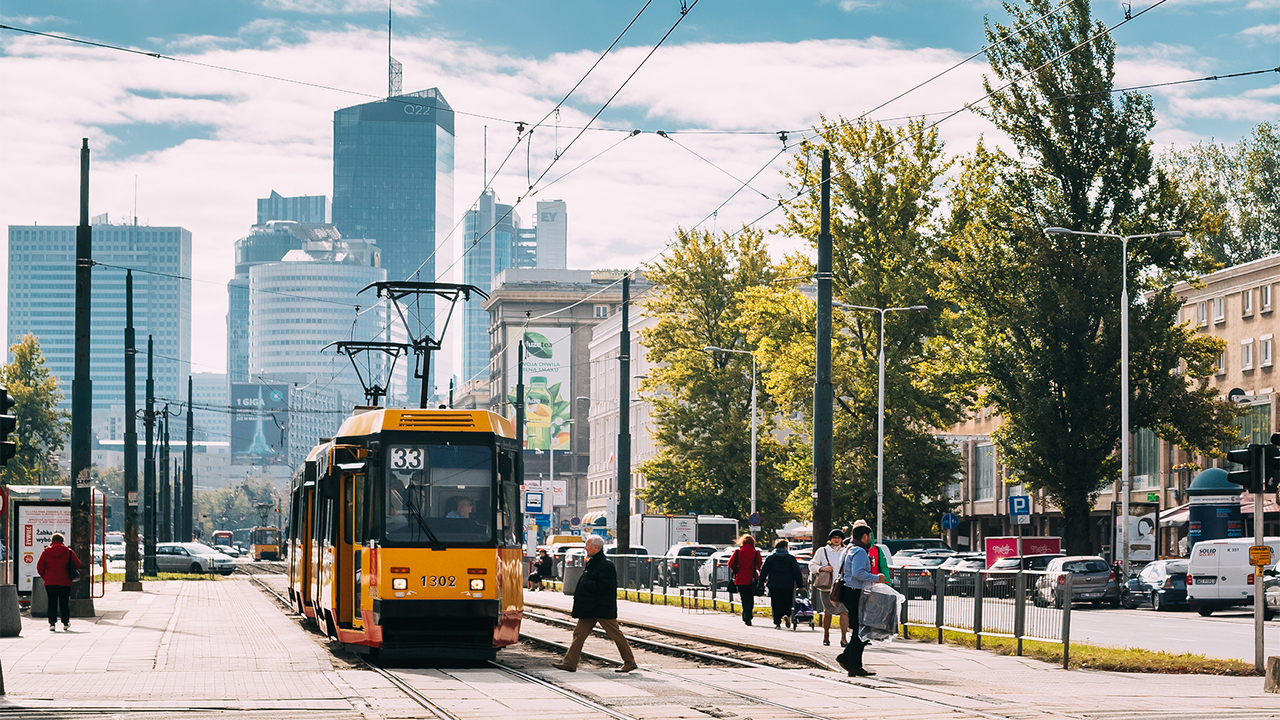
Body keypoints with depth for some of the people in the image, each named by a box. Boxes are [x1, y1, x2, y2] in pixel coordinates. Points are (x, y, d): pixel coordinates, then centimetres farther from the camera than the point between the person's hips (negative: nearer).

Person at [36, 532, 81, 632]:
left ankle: (52, 623, -7)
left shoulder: (46, 552, 0)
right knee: (64, 603, 10)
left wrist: (45, 577, 15)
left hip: (50, 582, 0)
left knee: (52, 603, 3)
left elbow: (39, 568, 1)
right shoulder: (68, 552, -3)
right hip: (65, 582, 0)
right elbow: (77, 565, 1)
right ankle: (66, 623, 18)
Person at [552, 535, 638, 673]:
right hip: (589, 609, 10)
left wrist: (586, 585, -19)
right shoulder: (591, 563, 14)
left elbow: (605, 587, -24)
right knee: (579, 633, 5)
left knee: (615, 634, -2)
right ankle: (570, 663, 6)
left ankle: (630, 662, 7)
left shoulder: (606, 565, -16)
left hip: (603, 609, -10)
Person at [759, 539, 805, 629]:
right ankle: (786, 615, -18)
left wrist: (761, 583, 13)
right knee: (787, 603, 10)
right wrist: (800, 585, 4)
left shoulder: (770, 558, 6)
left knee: (776, 604, 6)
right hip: (787, 585, -1)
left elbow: (763, 572, 7)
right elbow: (797, 573, 0)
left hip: (774, 585, 1)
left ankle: (777, 622, 0)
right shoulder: (791, 558, 1)